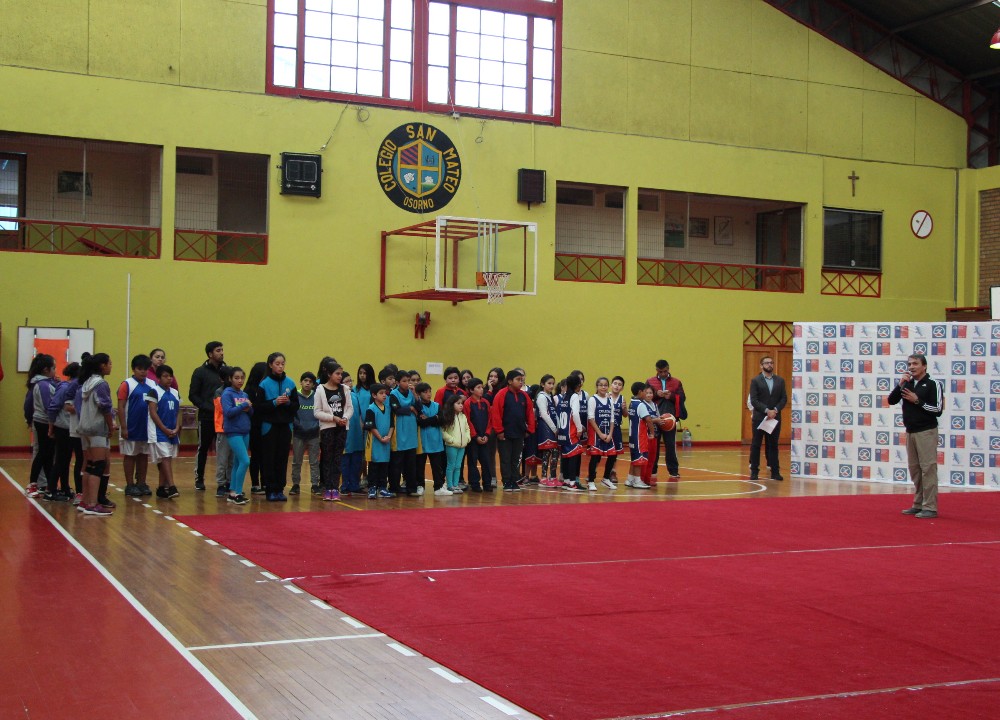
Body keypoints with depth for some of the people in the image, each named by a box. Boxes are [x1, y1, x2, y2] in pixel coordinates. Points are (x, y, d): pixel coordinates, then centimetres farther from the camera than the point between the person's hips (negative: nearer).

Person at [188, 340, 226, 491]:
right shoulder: (200, 372, -1)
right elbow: (193, 395, -3)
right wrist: (207, 408, -14)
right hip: (206, 418, -3)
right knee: (203, 448, 6)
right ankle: (199, 479, 16)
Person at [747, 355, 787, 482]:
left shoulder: (780, 381, 9)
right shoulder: (755, 381, 0)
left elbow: (784, 399, 5)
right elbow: (753, 400, -7)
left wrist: (775, 410, -11)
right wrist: (767, 410, -15)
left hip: (775, 418, 2)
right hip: (759, 418, -2)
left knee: (773, 445, 5)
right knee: (756, 445, 3)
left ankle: (775, 471, 7)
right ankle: (754, 471, 7)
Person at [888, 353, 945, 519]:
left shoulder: (933, 384, -6)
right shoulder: (907, 384, 11)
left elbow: (938, 410, -11)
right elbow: (891, 401, 5)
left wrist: (917, 401, -14)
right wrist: (900, 385, -7)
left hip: (926, 432, -7)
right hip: (910, 432, 7)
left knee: (928, 469, -8)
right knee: (914, 469, 10)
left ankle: (930, 507, -8)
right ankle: (918, 505, 17)